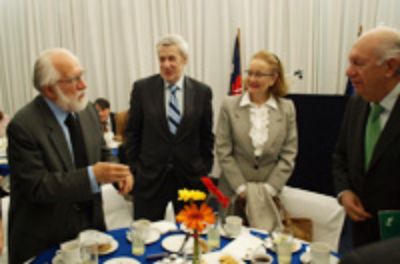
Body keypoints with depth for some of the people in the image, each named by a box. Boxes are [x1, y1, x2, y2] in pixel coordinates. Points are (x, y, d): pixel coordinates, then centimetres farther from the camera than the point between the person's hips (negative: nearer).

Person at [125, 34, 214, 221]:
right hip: (149, 177, 0)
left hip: (190, 177, 1)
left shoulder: (202, 92, 0)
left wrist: (204, 170, 4)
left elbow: (206, 136, 6)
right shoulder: (142, 88, -2)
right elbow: (132, 132, 3)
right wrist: (133, 169, 0)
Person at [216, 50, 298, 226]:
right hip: (234, 194, 0)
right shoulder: (229, 105, -2)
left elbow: (288, 154, 1)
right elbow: (223, 152, -4)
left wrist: (269, 188, -7)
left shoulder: (287, 108, 2)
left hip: (269, 194, 1)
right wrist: (241, 188, -8)